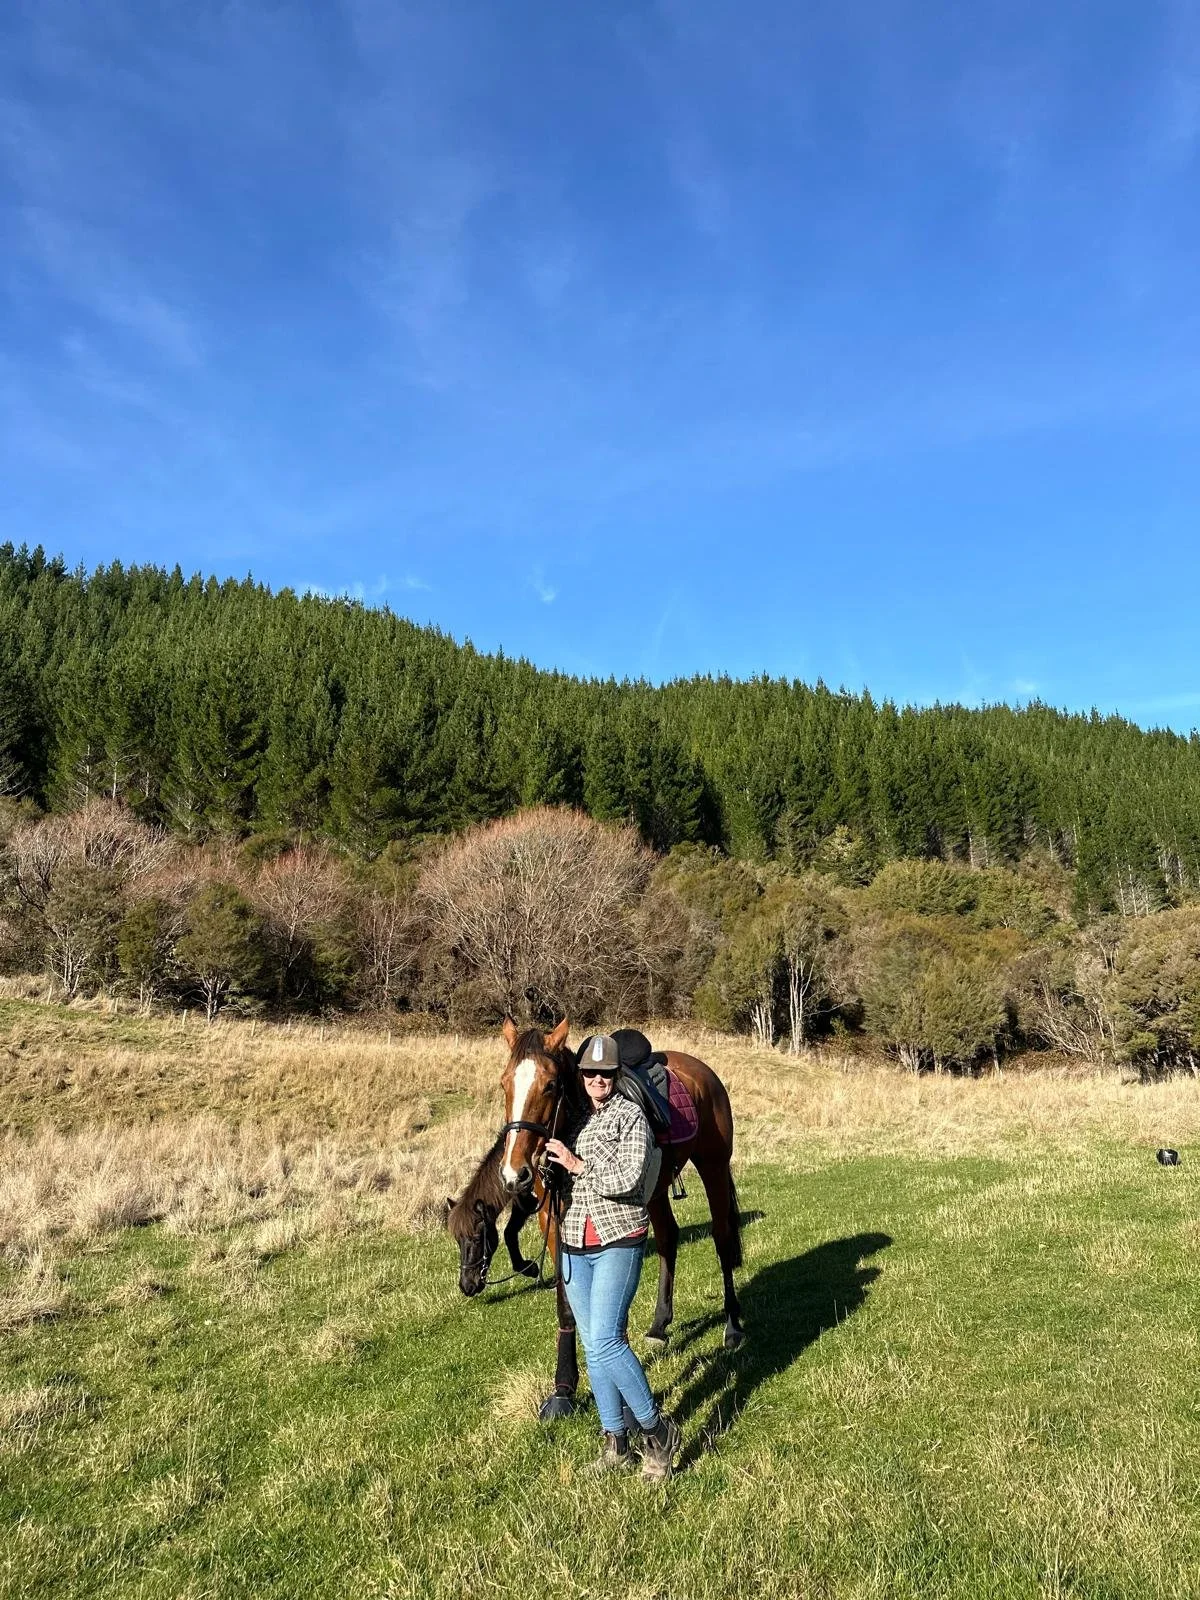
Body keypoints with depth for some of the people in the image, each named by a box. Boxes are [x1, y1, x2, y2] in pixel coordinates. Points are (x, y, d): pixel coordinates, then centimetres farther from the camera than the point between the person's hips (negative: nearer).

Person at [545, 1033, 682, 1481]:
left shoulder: (630, 1115, -8)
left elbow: (628, 1180, -19)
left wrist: (577, 1165, -19)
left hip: (618, 1241, -6)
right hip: (574, 1243, 6)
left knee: (605, 1341, -12)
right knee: (592, 1346, 10)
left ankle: (656, 1430, 6)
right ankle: (616, 1440, 23)